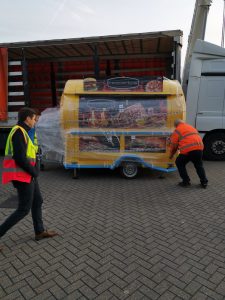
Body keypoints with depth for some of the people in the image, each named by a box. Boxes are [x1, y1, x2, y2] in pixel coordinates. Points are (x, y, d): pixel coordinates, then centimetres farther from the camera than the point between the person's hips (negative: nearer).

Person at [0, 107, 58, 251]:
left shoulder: (21, 132, 15)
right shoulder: (19, 132, -17)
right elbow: (20, 158, -24)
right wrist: (34, 172, -11)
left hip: (26, 175, 10)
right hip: (23, 176, -10)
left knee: (38, 201, 17)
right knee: (24, 209, -2)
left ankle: (40, 232, 29)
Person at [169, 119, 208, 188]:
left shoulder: (177, 131, 7)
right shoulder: (191, 127, 27)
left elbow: (174, 145, 8)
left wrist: (171, 155, 23)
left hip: (188, 150, -6)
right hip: (199, 148, 6)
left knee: (179, 163, 17)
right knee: (199, 165, 26)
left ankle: (186, 181, 14)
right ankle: (204, 182, 24)